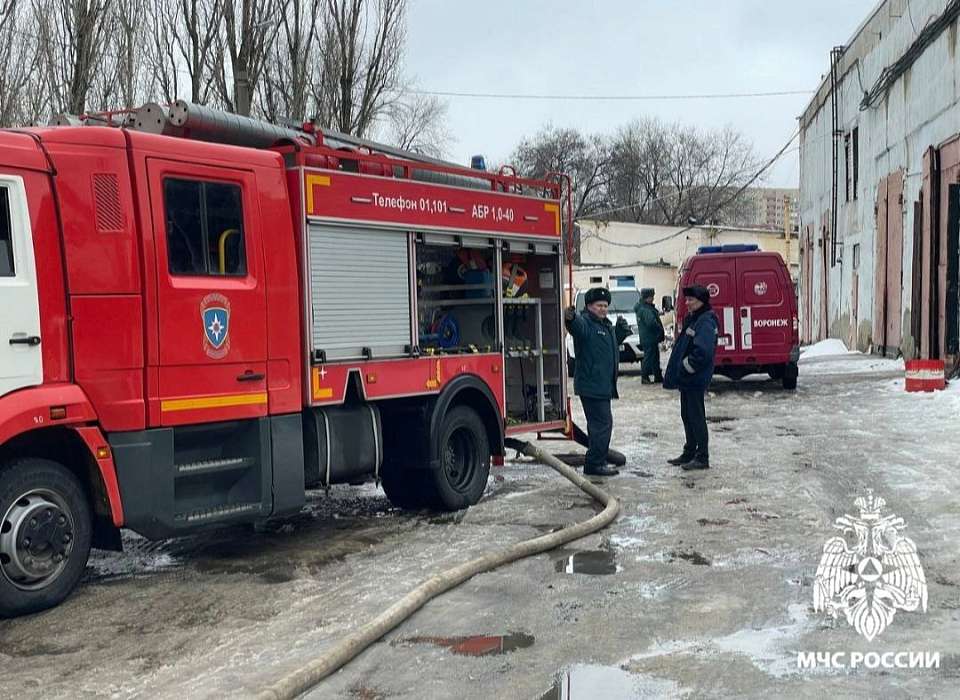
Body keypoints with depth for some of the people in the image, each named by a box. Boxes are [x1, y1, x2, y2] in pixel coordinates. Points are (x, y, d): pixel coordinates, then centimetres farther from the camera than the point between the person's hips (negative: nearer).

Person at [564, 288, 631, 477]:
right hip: (591, 386, -10)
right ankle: (594, 464, -3)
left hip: (603, 386, 10)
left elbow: (614, 342, 36)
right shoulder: (586, 322, -12)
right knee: (602, 422, -9)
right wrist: (570, 318, -60)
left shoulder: (606, 325, 17)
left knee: (598, 424, 16)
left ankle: (595, 463, 26)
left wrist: (621, 330, 20)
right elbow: (577, 326, -38)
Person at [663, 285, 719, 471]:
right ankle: (689, 453, 26)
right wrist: (678, 370, 13)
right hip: (687, 378, 10)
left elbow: (703, 351, -27)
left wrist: (685, 368, -18)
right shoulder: (692, 319, 14)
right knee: (687, 416, 16)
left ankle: (702, 458, 4)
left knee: (696, 417, -3)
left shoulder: (705, 321, -17)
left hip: (695, 379, -10)